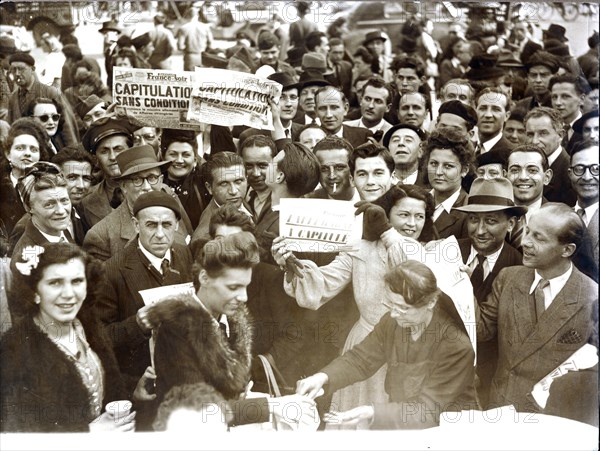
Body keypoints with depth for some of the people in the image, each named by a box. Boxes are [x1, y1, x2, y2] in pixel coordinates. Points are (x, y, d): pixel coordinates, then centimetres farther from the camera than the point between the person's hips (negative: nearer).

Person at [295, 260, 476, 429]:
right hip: (399, 417, 5)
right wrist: (323, 377, -13)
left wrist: (373, 414, -36)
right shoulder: (391, 322, -6)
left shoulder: (456, 345, -23)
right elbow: (360, 359, 7)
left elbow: (427, 411, -24)